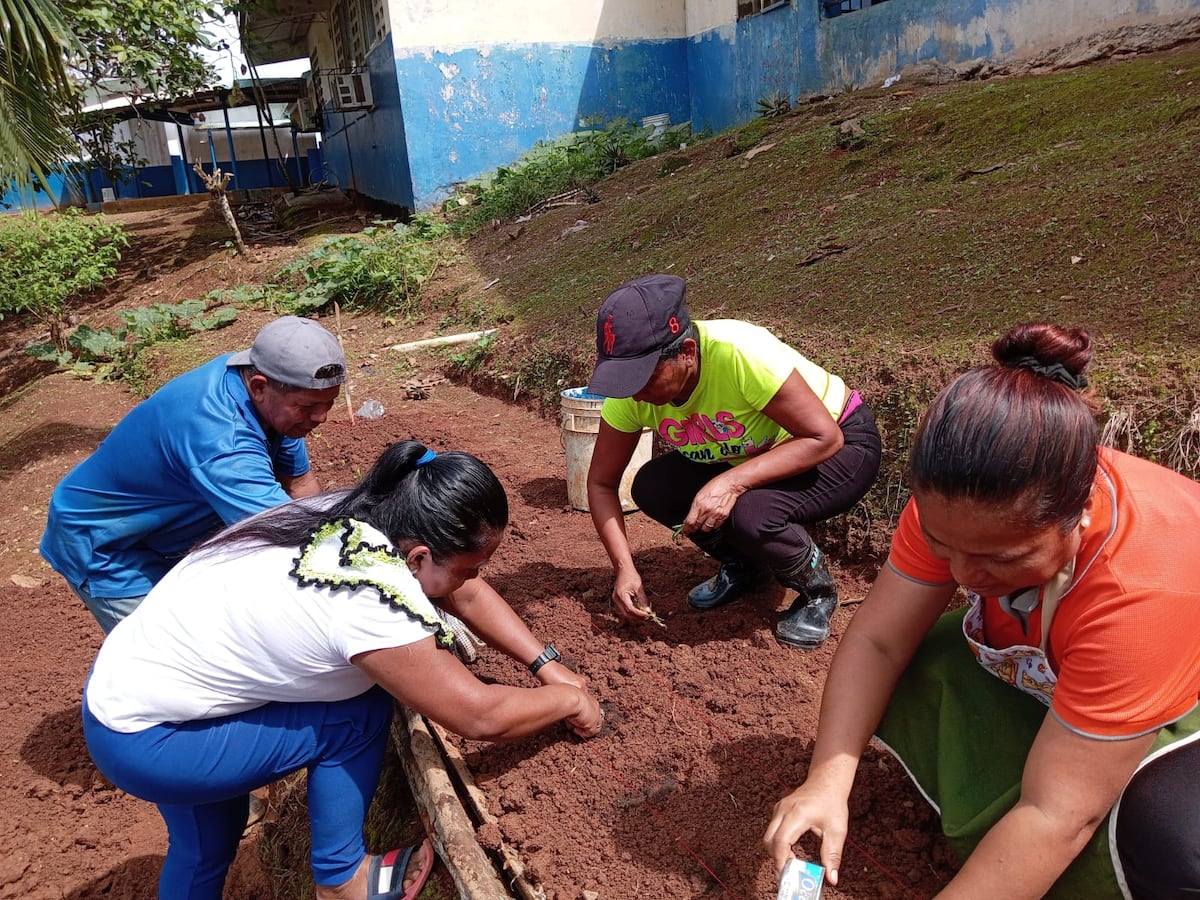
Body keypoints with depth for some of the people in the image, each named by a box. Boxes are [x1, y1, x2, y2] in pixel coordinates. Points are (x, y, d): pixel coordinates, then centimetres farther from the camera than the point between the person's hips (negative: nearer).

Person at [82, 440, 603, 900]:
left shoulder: (366, 515, -9)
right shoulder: (374, 600, -34)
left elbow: (468, 595, 4)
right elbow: (479, 715, -24)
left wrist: (548, 665, 0)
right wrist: (570, 699, -8)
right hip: (141, 738, -8)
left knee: (206, 849, 25)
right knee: (359, 715, -10)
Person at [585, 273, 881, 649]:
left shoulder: (741, 354, -36)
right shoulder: (630, 390, -19)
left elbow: (824, 438, -31)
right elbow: (601, 484, -9)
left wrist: (732, 482, -42)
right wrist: (625, 568, -21)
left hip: (841, 445, -6)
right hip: (747, 457, 6)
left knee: (750, 514, -34)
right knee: (650, 487, -16)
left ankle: (817, 590, 0)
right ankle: (742, 564, 10)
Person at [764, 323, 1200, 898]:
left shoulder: (1142, 584, -41)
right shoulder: (954, 504, -27)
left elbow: (1056, 816, -38)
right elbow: (876, 641, -21)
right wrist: (827, 782, -34)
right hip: (1037, 678, 5)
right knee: (908, 669, -16)